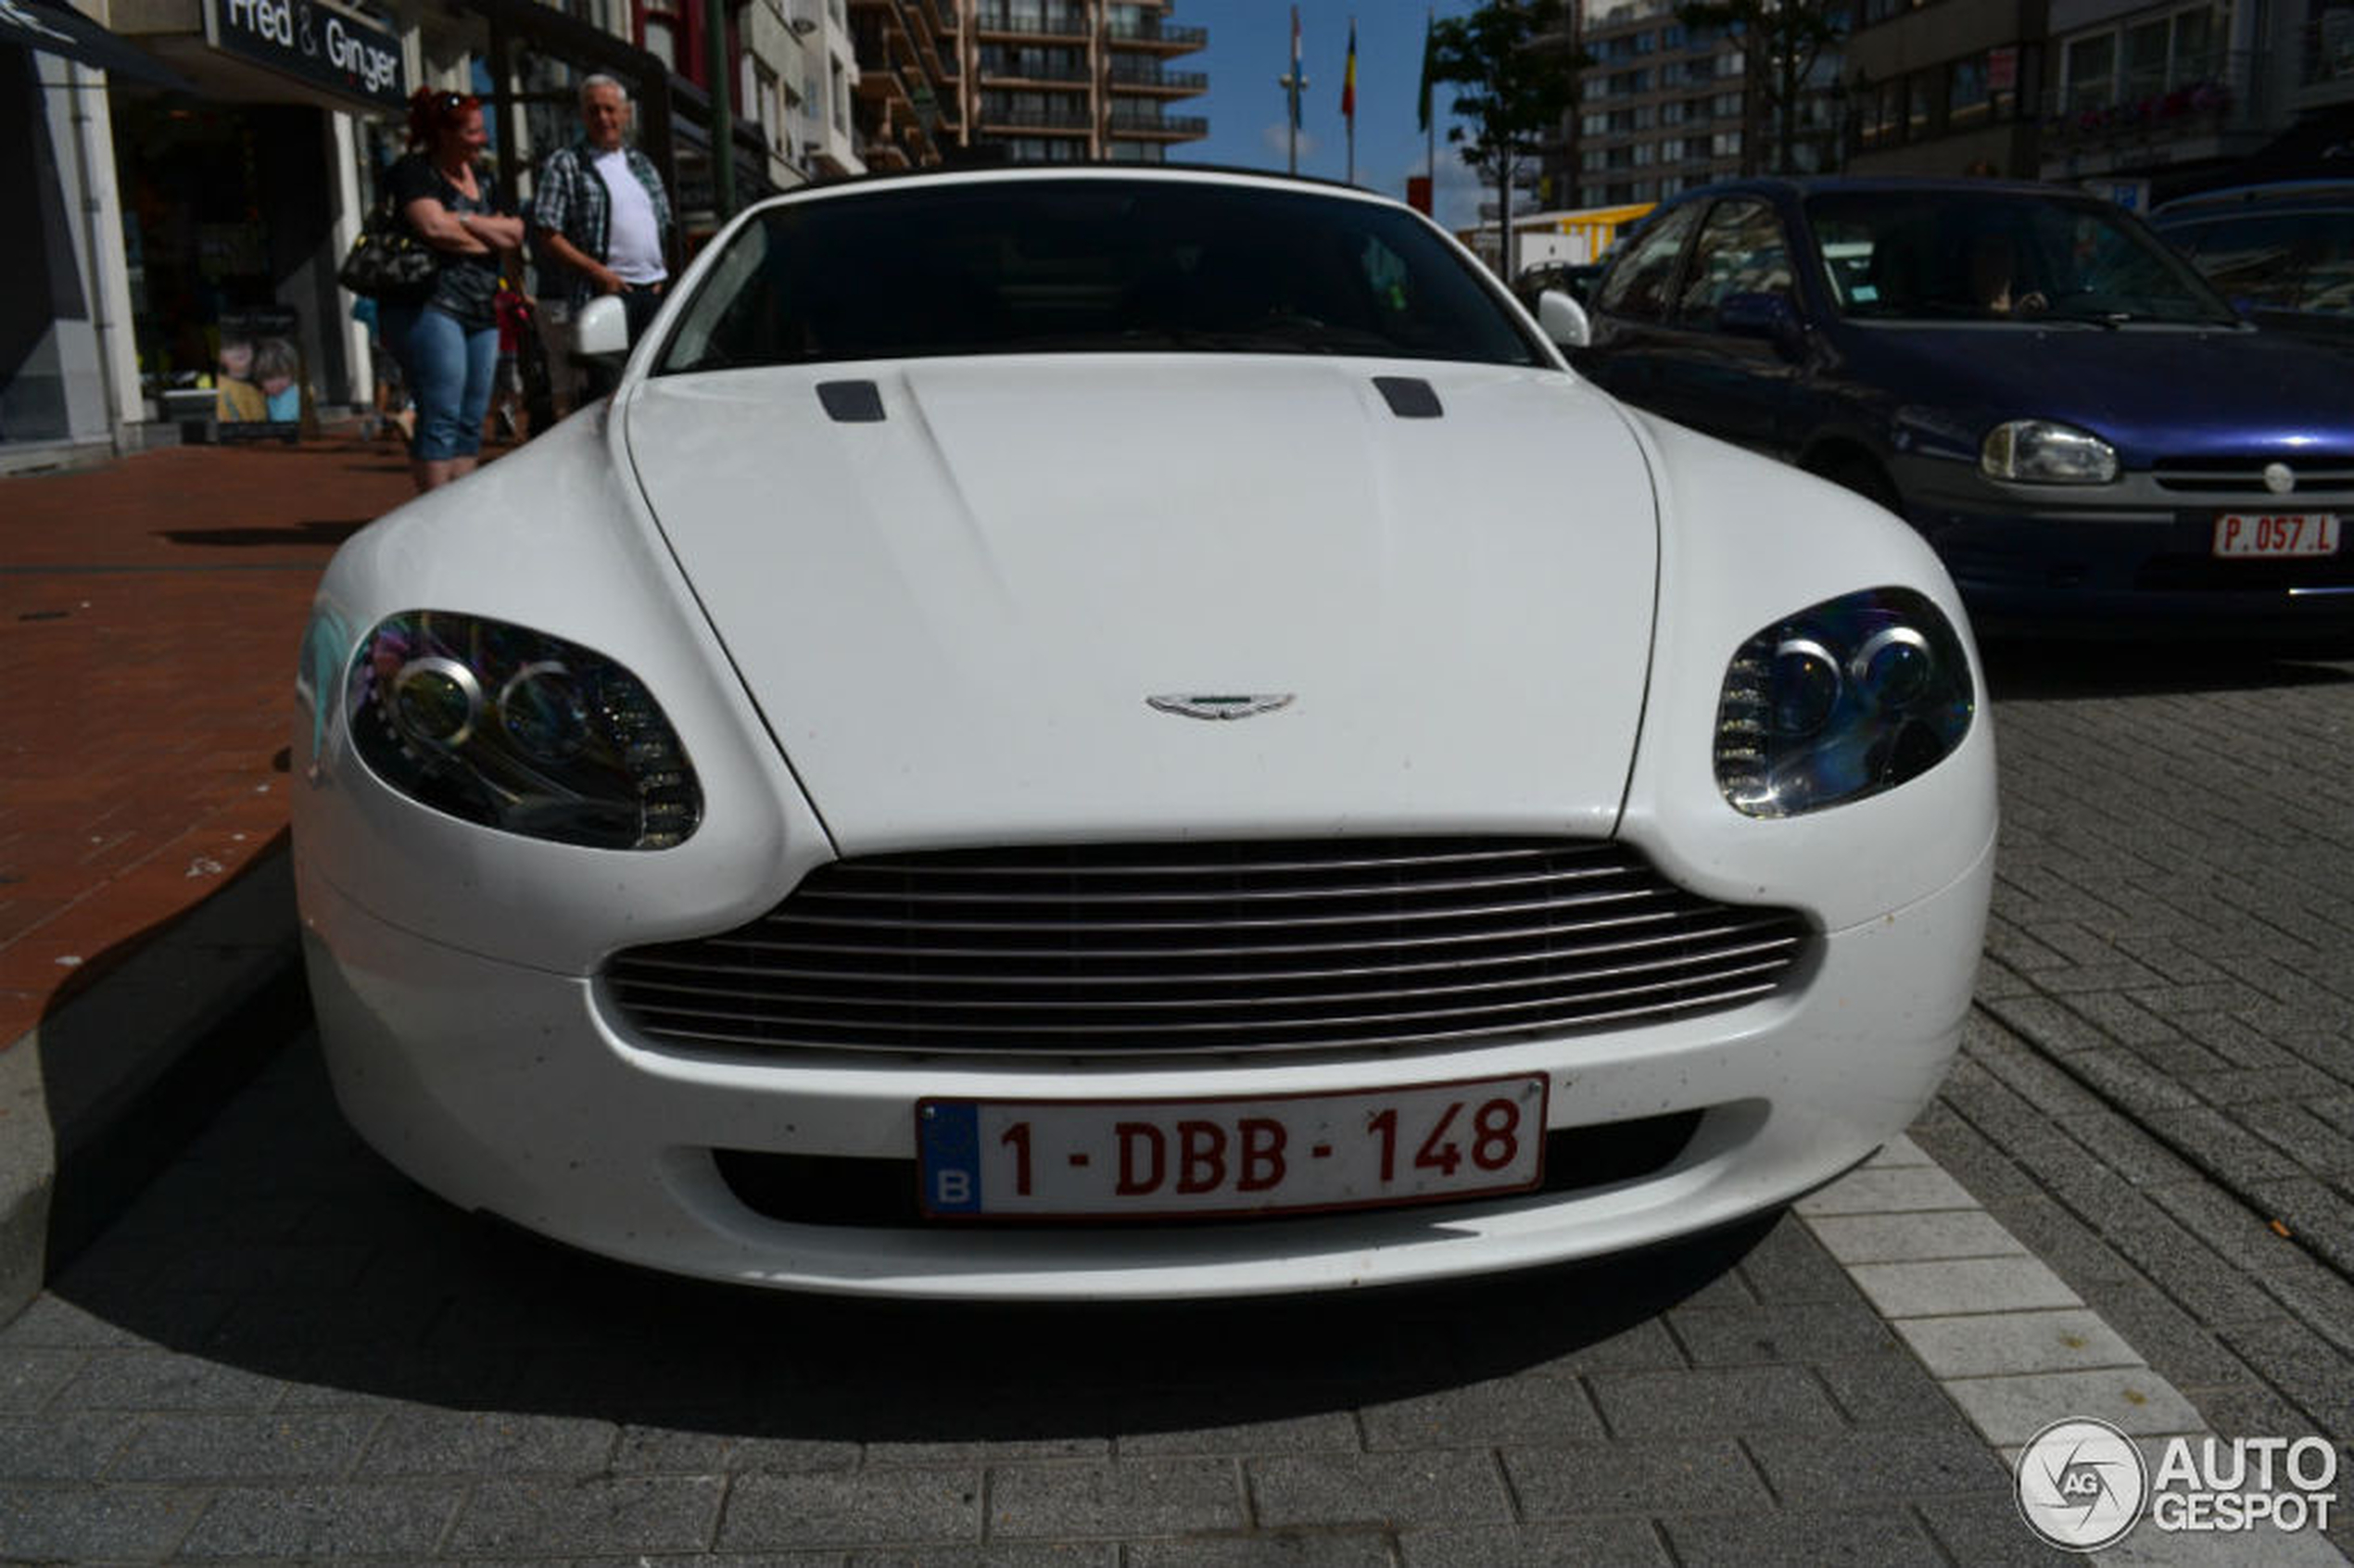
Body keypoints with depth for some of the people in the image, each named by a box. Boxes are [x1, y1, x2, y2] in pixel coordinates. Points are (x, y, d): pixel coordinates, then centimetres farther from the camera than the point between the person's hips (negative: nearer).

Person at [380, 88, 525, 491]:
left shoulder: (481, 177, 21)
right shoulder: (413, 171, -1)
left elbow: (515, 234, 12)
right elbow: (433, 227, -15)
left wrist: (467, 221, -4)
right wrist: (488, 240, 0)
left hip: (480, 312, 8)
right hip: (430, 304, -8)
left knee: (471, 422, 6)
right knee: (440, 420, -12)